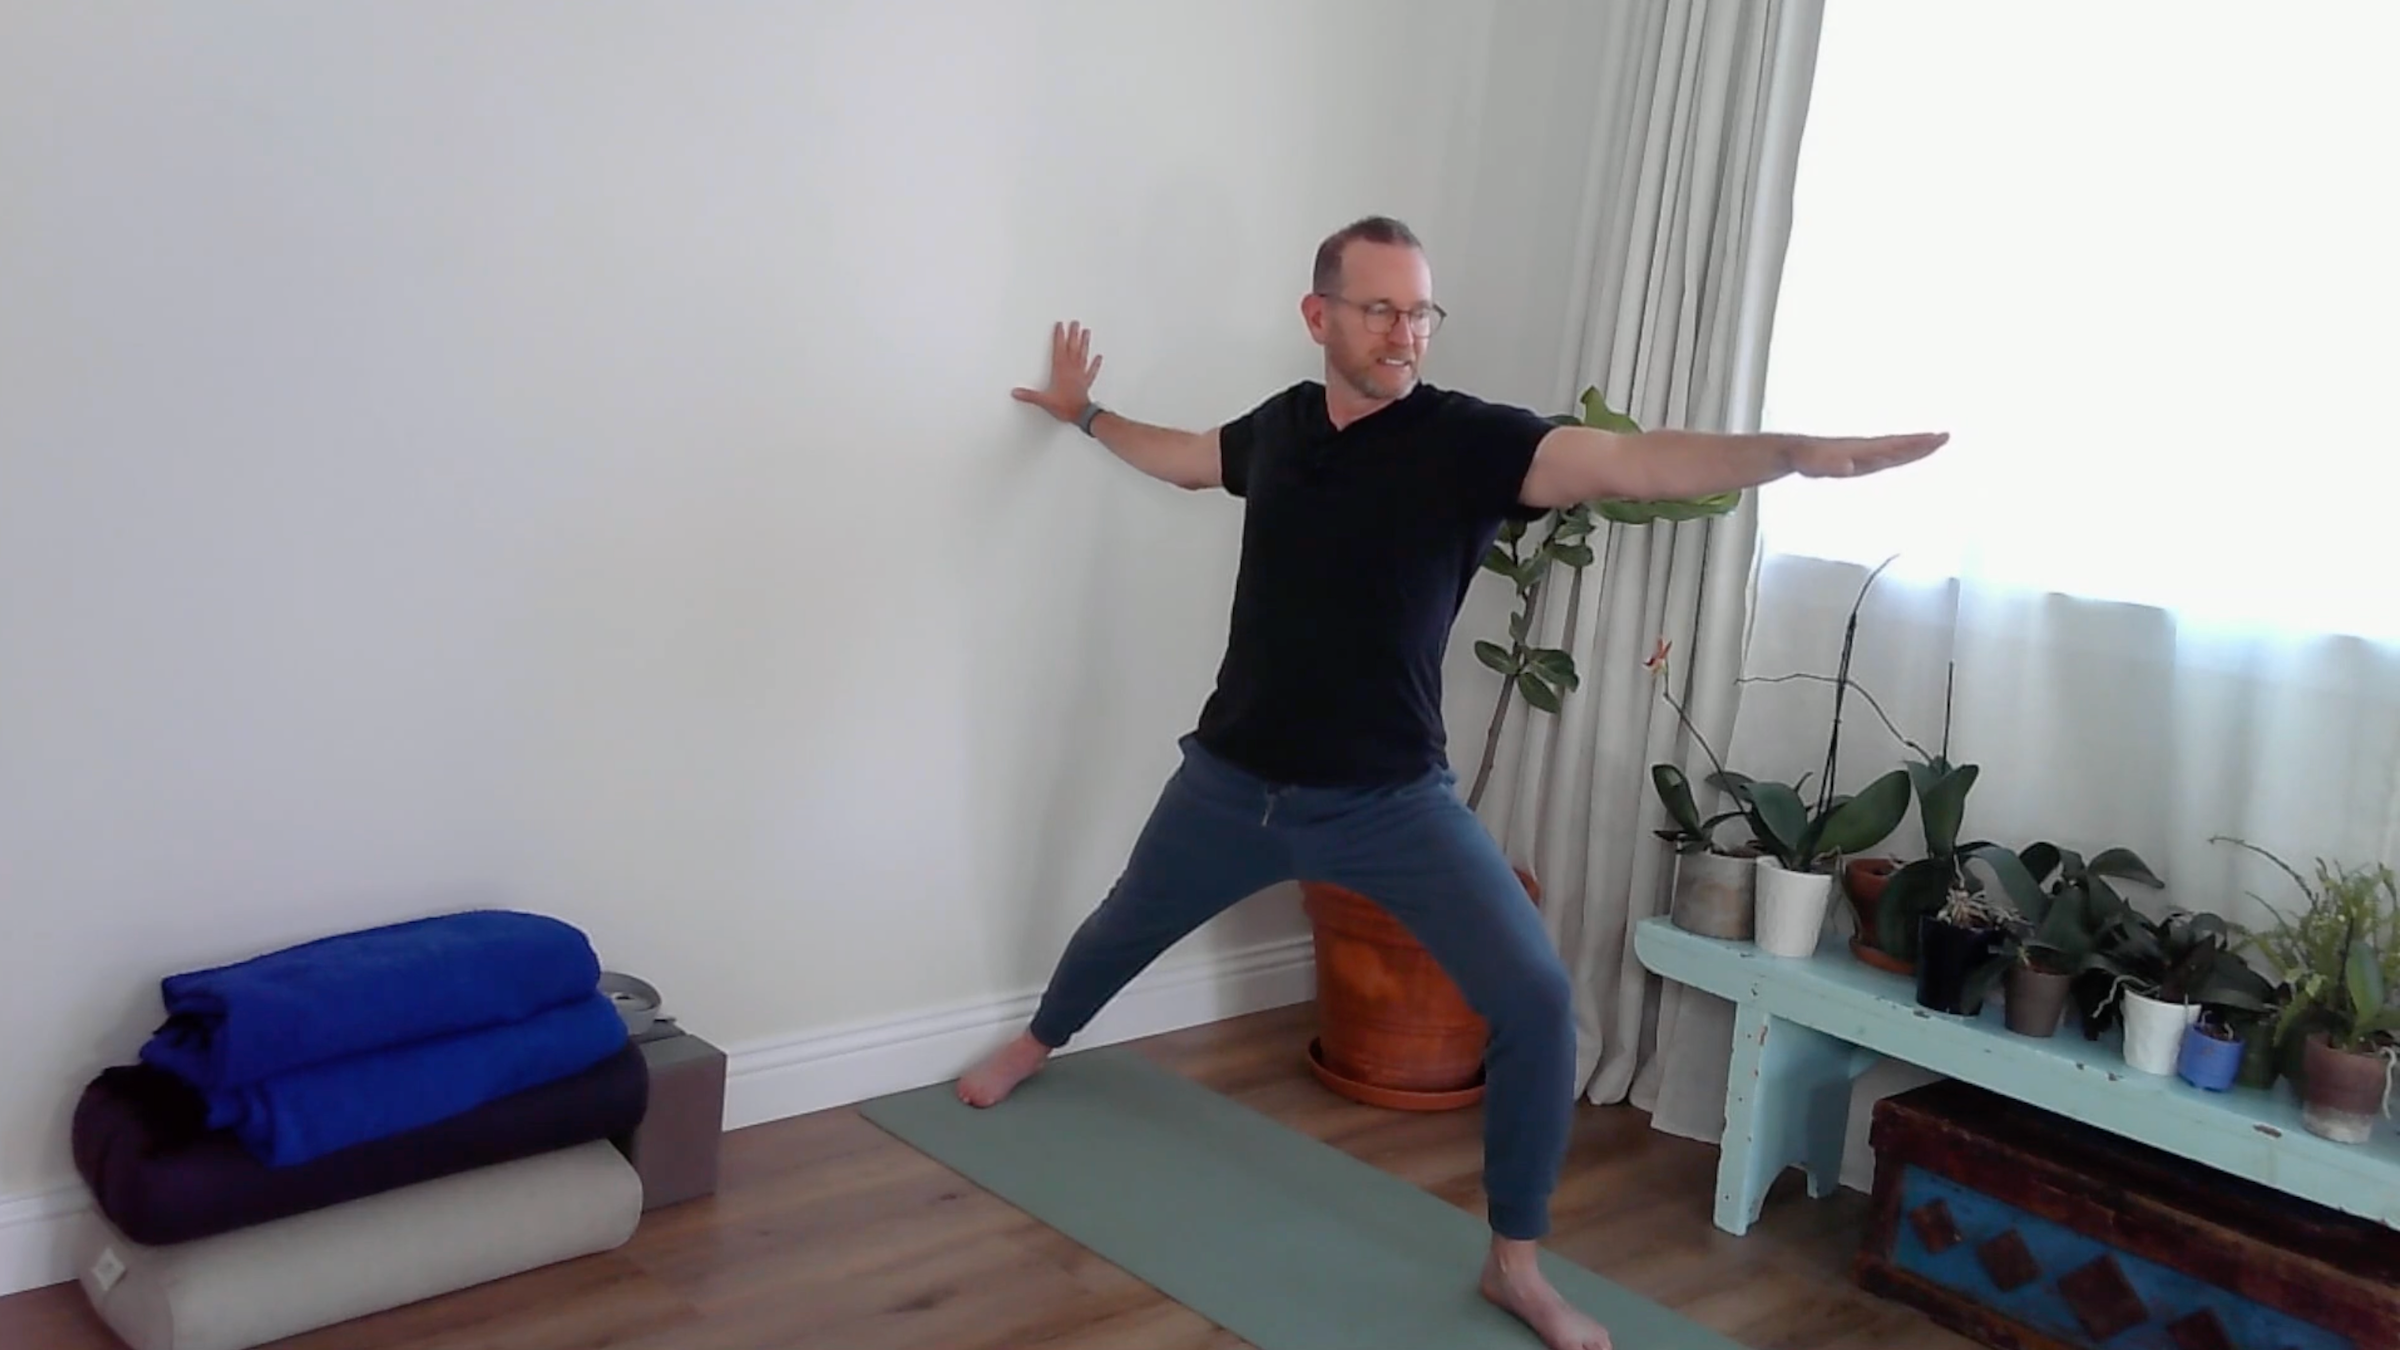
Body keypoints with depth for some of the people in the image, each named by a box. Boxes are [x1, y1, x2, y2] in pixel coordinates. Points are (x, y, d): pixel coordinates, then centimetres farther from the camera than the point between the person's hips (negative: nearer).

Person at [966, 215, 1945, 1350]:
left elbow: (1628, 462, -31)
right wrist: (1085, 413, 35)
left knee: (1536, 1000, -16)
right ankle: (1038, 1042, 59)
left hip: (1393, 800, -3)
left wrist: (1801, 452, -45)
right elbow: (1185, 459, 23)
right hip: (1235, 780, 4)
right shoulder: (1278, 425, -1)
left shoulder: (1469, 438, -15)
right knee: (1125, 925, 25)